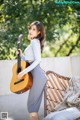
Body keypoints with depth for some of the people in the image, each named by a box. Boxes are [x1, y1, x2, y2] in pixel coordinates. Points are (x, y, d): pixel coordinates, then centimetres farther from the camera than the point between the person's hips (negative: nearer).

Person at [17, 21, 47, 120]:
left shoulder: (35, 41, -6)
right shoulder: (34, 43, 22)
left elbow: (38, 60, -19)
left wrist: (24, 71, -21)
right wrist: (22, 55, 20)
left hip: (37, 75, -10)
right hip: (37, 75, 10)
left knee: (31, 104, -7)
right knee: (34, 104, 13)